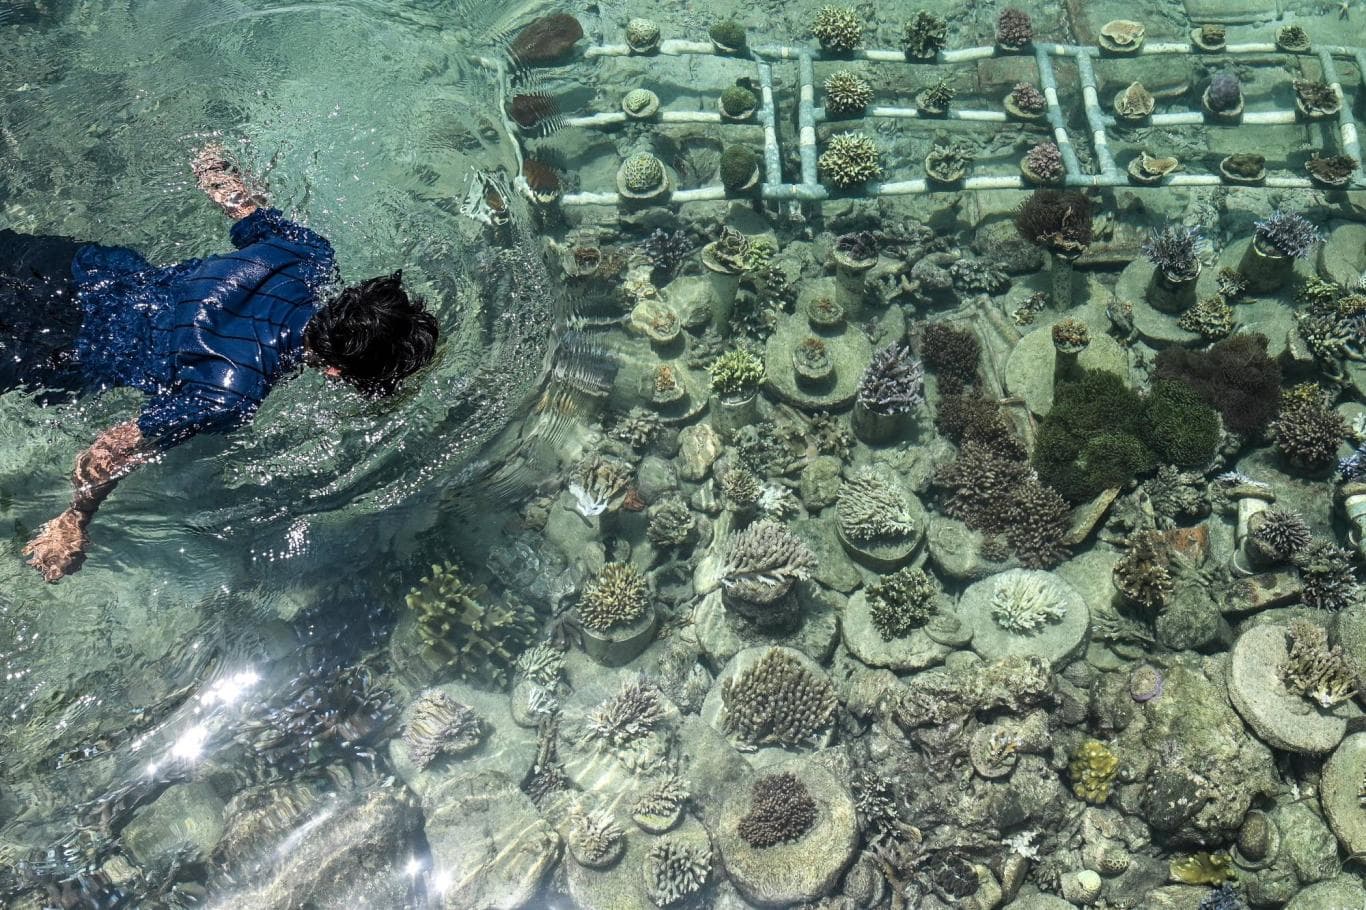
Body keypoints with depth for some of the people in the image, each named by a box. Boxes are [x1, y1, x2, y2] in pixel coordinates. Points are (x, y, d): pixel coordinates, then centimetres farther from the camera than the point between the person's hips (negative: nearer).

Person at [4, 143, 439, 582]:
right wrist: (73, 522, -11)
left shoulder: (310, 252, -25)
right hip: (60, 350, -6)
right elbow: (111, 452, -30)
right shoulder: (234, 396, -39)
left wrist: (212, 166, 20)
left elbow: (243, 202, -4)